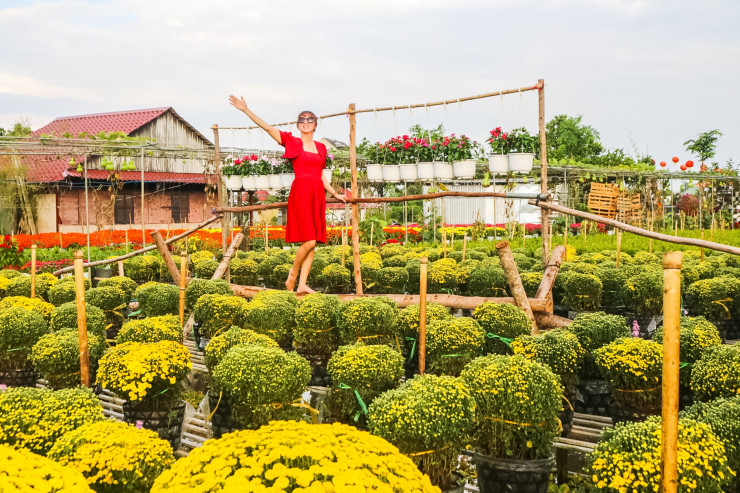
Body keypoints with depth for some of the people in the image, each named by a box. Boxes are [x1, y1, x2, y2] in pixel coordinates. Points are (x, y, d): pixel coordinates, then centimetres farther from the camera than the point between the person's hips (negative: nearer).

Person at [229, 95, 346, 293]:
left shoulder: (321, 147, 19)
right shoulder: (292, 141, 5)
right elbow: (267, 127, 0)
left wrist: (335, 194, 24)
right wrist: (246, 110, -6)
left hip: (317, 195, 5)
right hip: (301, 193, -5)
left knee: (312, 243, 1)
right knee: (309, 241, -14)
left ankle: (302, 285, 3)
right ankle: (292, 276, 6)